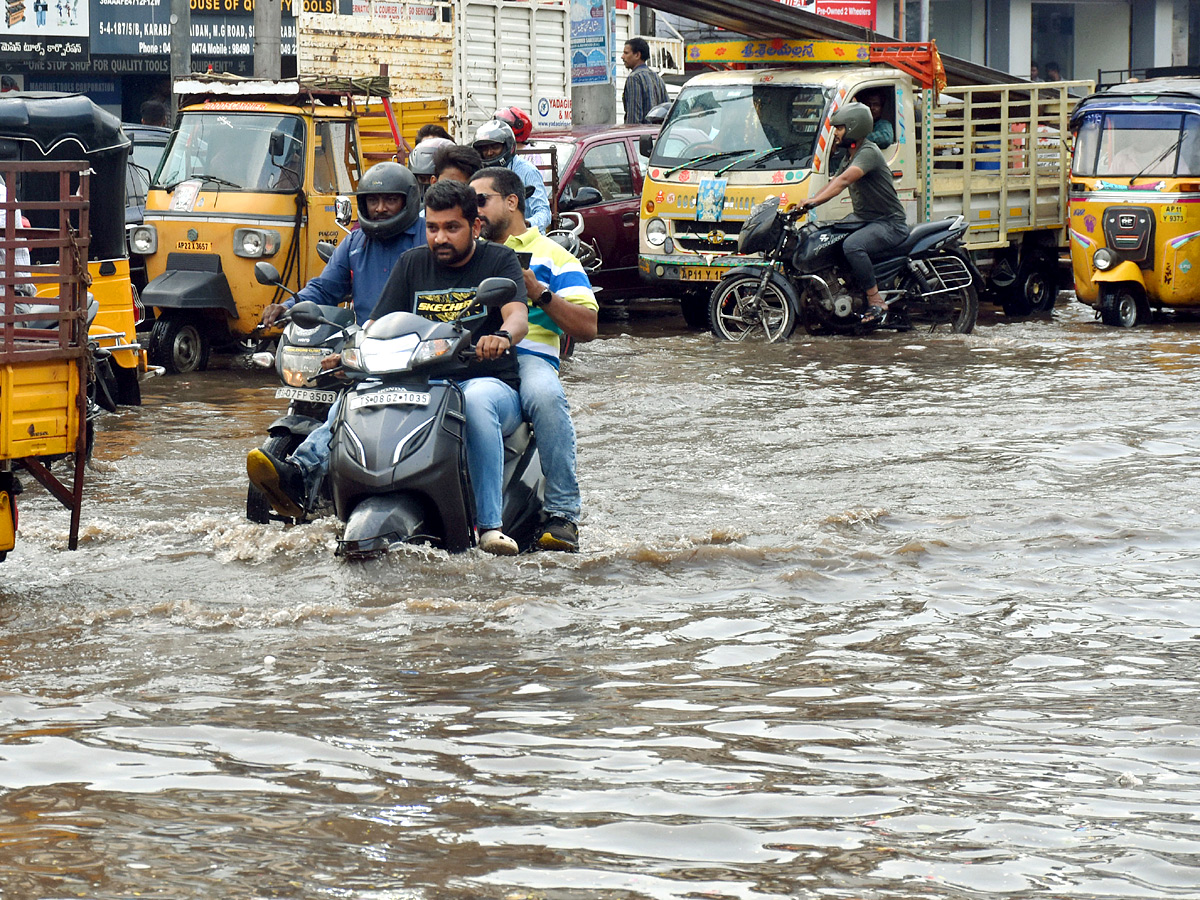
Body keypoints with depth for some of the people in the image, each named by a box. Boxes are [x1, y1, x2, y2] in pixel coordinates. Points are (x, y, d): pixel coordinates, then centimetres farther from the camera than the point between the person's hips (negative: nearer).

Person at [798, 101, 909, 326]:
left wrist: (815, 200, -39)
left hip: (889, 223, -11)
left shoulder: (868, 153, -18)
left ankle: (876, 303, -29)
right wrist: (808, 203, 4)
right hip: (861, 218, 11)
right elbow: (833, 184, 19)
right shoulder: (850, 156, 15)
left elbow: (845, 180, -32)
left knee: (852, 246, -35)